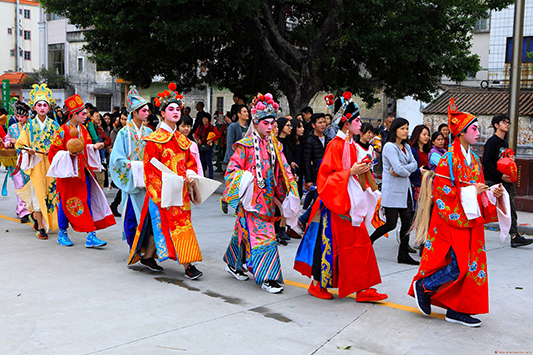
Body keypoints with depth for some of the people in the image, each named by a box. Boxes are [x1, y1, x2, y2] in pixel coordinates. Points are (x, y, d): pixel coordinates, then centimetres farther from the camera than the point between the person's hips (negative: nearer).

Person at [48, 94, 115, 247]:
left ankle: (91, 236, -1)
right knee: (66, 203, 4)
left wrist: (94, 147, 1)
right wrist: (69, 153, -23)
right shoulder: (62, 131, -9)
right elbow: (54, 151, -8)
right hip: (68, 172, -6)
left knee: (87, 203, 0)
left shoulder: (83, 130, 11)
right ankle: (62, 234, 20)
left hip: (83, 171, 6)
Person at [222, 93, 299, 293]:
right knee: (260, 234, -11)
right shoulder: (245, 145, -8)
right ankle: (267, 277, -8)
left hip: (267, 197, 6)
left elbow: (282, 171, 14)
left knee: (245, 231, 18)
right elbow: (232, 168, -8)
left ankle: (234, 264, 35)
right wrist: (243, 179, -26)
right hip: (251, 198, -6)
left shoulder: (274, 145, 11)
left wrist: (290, 190, 4)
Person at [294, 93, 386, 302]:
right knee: (329, 243, 0)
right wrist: (351, 171, -20)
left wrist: (361, 169, 8)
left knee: (359, 242, 6)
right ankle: (316, 284, 14)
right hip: (335, 201, -9)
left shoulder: (351, 145, 14)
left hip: (349, 201, 9)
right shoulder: (336, 145, -13)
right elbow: (327, 174, -17)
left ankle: (362, 288, 10)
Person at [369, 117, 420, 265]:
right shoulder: (389, 147, -12)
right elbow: (398, 168, -21)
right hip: (392, 190, -8)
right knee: (391, 224, -5)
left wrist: (401, 170, -13)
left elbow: (414, 164, 4)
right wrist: (407, 172, -1)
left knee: (407, 222, 4)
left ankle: (403, 254, 11)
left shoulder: (406, 147, 14)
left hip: (405, 189, 8)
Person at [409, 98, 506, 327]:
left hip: (470, 221, 8)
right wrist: (471, 191, -19)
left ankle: (456, 309, 14)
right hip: (452, 219, -8)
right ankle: (423, 286, 8)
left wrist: (491, 194, -1)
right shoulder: (449, 159, -11)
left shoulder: (474, 160, 14)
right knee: (459, 265, -13)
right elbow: (441, 191, -17)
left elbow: (478, 192, 19)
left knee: (471, 265, 6)